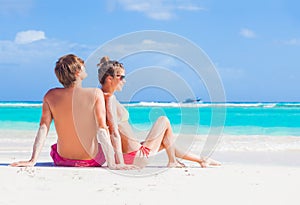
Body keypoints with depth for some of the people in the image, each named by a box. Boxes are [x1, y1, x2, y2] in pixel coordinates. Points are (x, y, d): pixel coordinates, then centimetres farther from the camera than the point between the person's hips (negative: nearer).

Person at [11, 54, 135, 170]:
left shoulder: (50, 96, -8)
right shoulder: (95, 94, -17)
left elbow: (43, 128, -14)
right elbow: (102, 130, -23)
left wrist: (33, 160, -15)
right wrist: (111, 164, -25)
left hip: (62, 160, 3)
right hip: (92, 161, -3)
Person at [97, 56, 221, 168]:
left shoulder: (104, 97, 11)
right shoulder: (110, 98, -18)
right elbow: (114, 132, -24)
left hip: (128, 157, 10)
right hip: (137, 157, -10)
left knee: (165, 142, 29)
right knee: (164, 121, 8)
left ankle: (201, 160, 38)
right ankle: (172, 161, 19)